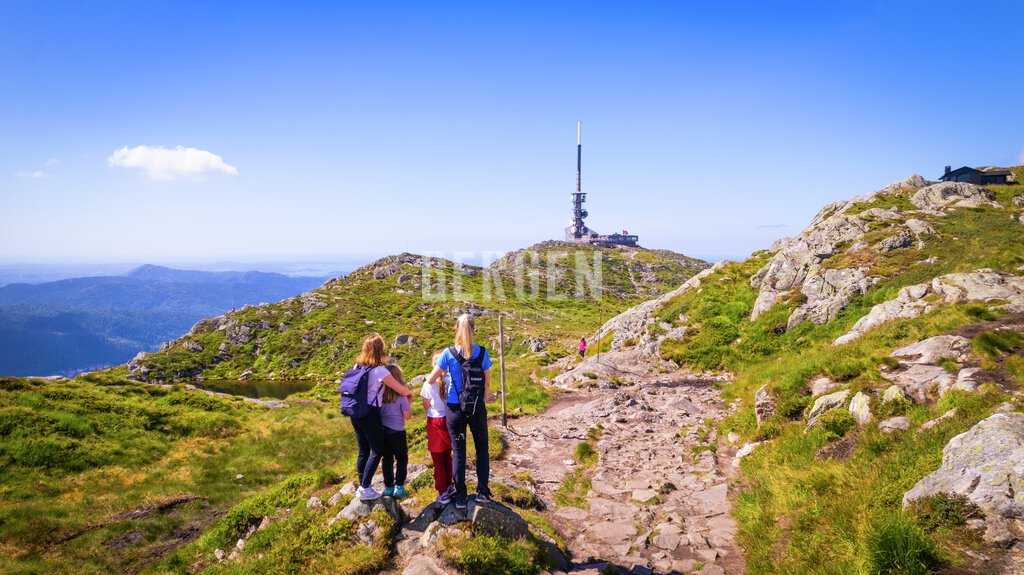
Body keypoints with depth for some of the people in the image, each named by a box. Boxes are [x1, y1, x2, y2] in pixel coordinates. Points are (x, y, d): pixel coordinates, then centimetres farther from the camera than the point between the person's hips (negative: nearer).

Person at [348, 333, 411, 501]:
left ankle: (362, 486, 24)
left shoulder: (358, 366, 4)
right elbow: (402, 390, -12)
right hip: (370, 414, -7)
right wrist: (409, 394, 10)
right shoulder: (379, 370, -15)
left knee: (363, 450, 16)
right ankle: (365, 488, 8)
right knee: (377, 451, 6)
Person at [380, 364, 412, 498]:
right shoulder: (401, 395, -13)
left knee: (387, 459, 15)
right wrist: (409, 401, 1)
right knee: (402, 459, 11)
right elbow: (407, 415, -10)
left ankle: (388, 487, 20)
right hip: (396, 432, -4)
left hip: (382, 430, 4)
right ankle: (399, 487, 6)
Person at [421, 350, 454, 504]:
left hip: (435, 422, -3)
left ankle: (443, 493, 12)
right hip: (449, 420, 3)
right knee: (447, 456, 21)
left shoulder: (429, 383, -15)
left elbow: (426, 406, -6)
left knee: (438, 459, 9)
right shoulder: (452, 380, -12)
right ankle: (449, 485, 33)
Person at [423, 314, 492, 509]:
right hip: (477, 408, 1)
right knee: (481, 448, 18)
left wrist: (442, 373, 14)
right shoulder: (482, 352, -7)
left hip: (455, 409, 0)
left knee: (458, 451, 11)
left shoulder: (448, 353, -10)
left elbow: (430, 380, -7)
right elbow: (487, 384, -1)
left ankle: (461, 497, 14)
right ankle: (482, 491, 15)